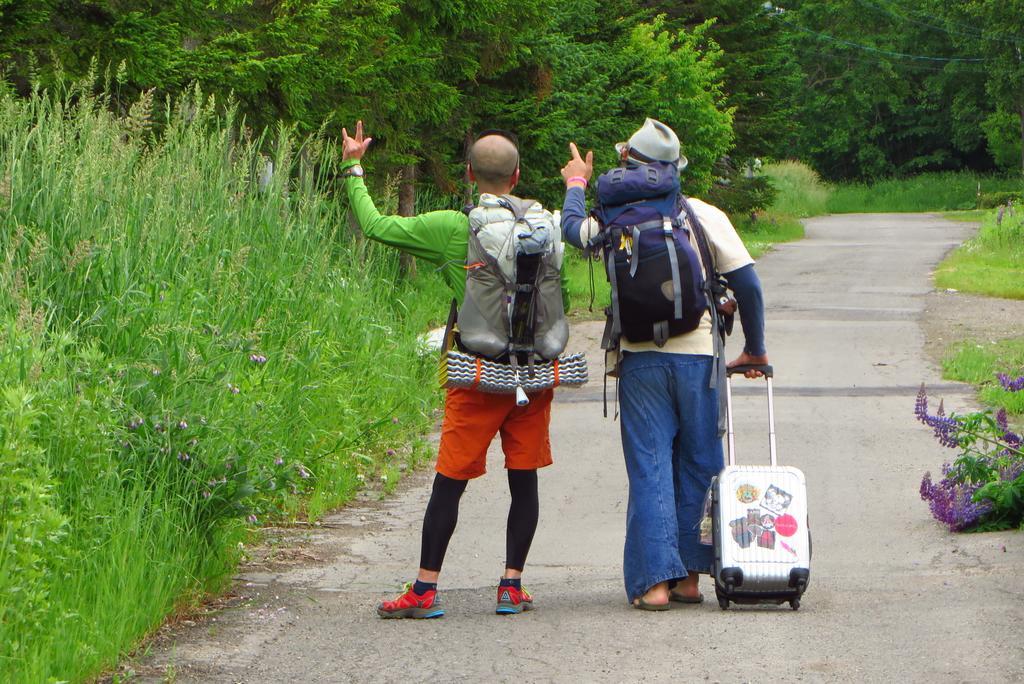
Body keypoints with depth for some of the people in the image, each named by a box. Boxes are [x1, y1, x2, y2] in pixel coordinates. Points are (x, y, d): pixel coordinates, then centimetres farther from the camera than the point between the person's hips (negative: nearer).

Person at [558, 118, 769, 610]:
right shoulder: (705, 216, 0)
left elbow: (574, 228, 23)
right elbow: (747, 283, -1)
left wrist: (576, 186, 43)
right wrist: (755, 348, 11)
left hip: (639, 359, 0)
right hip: (696, 356, 0)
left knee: (650, 470, 0)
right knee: (696, 467, 10)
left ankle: (653, 579, -7)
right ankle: (689, 574, 11)